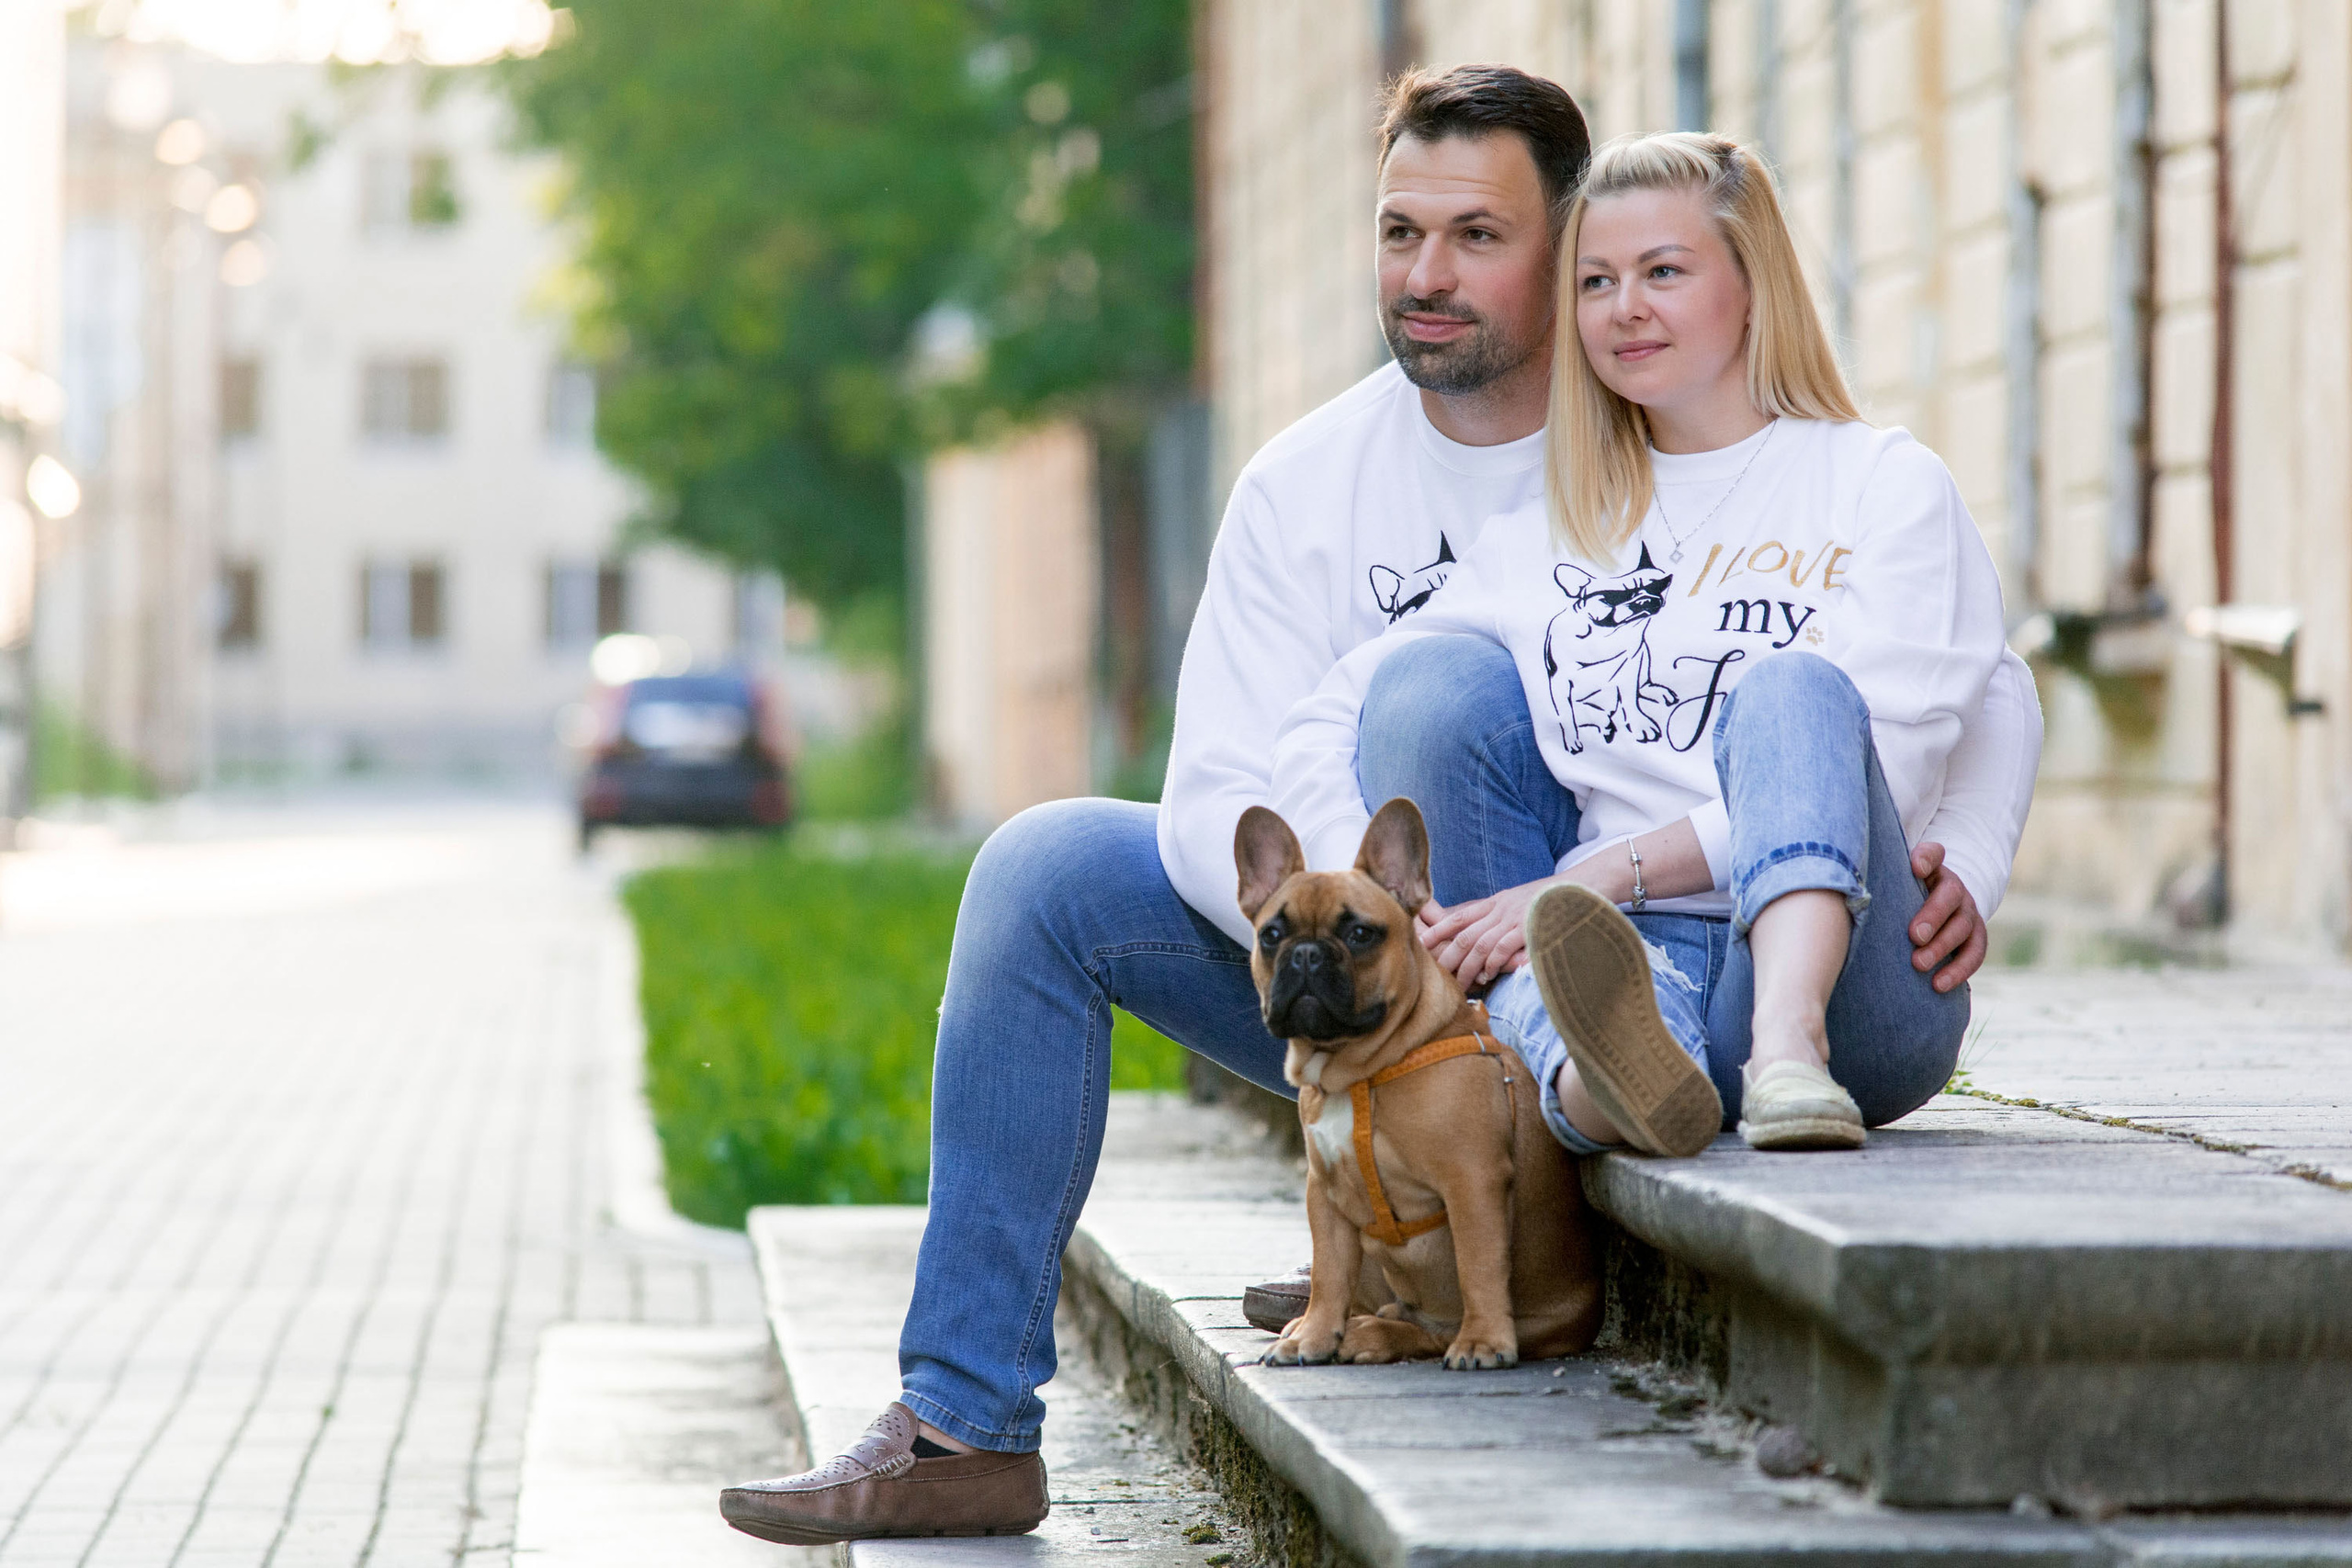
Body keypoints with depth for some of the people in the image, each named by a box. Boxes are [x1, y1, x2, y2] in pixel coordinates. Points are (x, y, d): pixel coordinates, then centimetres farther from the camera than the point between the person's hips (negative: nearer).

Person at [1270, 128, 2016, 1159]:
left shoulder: (1888, 486, 11)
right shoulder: (1545, 538, 24)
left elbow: (1876, 776, -3)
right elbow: (1326, 727, 19)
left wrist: (1608, 871, -12)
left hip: (1837, 966, -2)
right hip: (1634, 955, 2)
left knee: (1790, 688, -30)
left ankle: (1790, 1052, -53)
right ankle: (1619, 1076, -70)